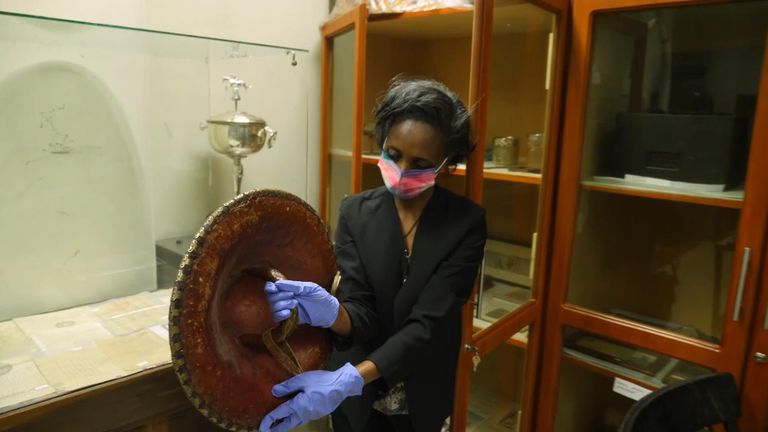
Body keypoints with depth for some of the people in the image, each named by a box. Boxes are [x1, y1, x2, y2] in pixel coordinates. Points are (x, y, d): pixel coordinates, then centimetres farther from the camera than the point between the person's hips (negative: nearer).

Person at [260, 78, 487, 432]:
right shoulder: (355, 212, -10)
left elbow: (427, 323, -23)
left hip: (423, 399, 0)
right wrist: (330, 311, -37)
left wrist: (348, 379, -36)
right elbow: (361, 315, -14)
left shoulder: (466, 223, -15)